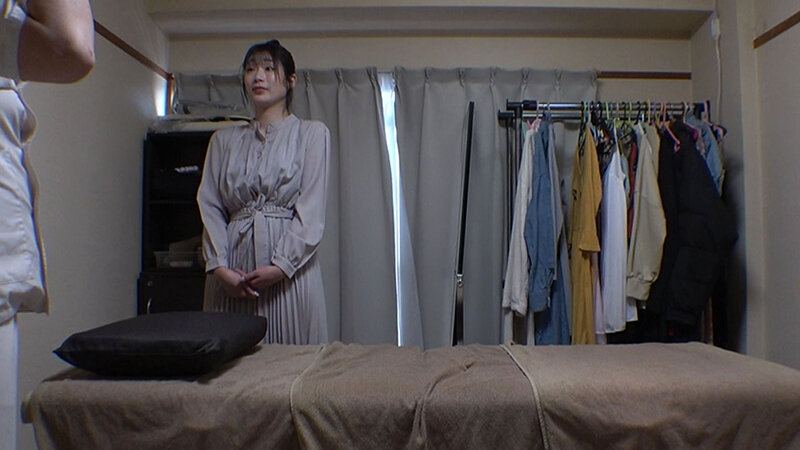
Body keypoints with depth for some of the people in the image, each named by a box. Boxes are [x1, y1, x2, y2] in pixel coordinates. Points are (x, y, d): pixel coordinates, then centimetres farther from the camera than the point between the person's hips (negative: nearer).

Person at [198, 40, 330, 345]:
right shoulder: (224, 140, 18)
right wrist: (219, 266, -6)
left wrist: (281, 266, -13)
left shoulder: (312, 133, 7)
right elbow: (210, 208, 9)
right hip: (231, 276, 3)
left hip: (291, 270, -3)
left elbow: (311, 211, -3)